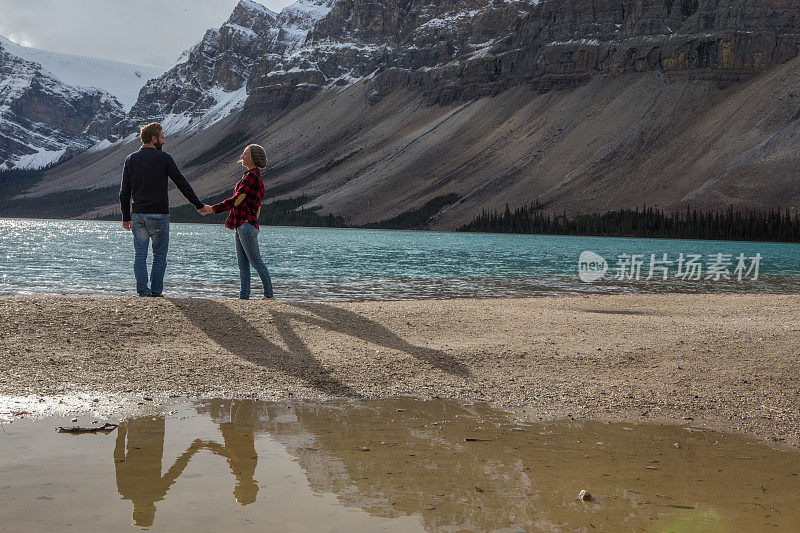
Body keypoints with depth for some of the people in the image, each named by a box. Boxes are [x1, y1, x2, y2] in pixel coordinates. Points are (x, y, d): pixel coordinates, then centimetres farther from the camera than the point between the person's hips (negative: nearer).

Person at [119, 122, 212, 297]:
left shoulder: (131, 159, 7)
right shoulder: (164, 158, -4)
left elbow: (124, 192, 8)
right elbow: (182, 183, -3)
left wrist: (126, 217, 15)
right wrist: (199, 205, 4)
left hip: (138, 215, 4)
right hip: (159, 214, -3)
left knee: (140, 256, 6)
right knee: (159, 256, 5)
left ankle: (143, 293, 3)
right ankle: (156, 293, 4)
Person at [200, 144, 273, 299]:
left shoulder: (252, 176, -12)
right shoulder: (254, 176, 19)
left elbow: (236, 199, -16)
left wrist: (213, 209, -13)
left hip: (246, 224, -10)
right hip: (240, 224, 10)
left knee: (255, 260, -7)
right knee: (242, 264, 8)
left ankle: (269, 294, -3)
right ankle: (244, 296, 9)